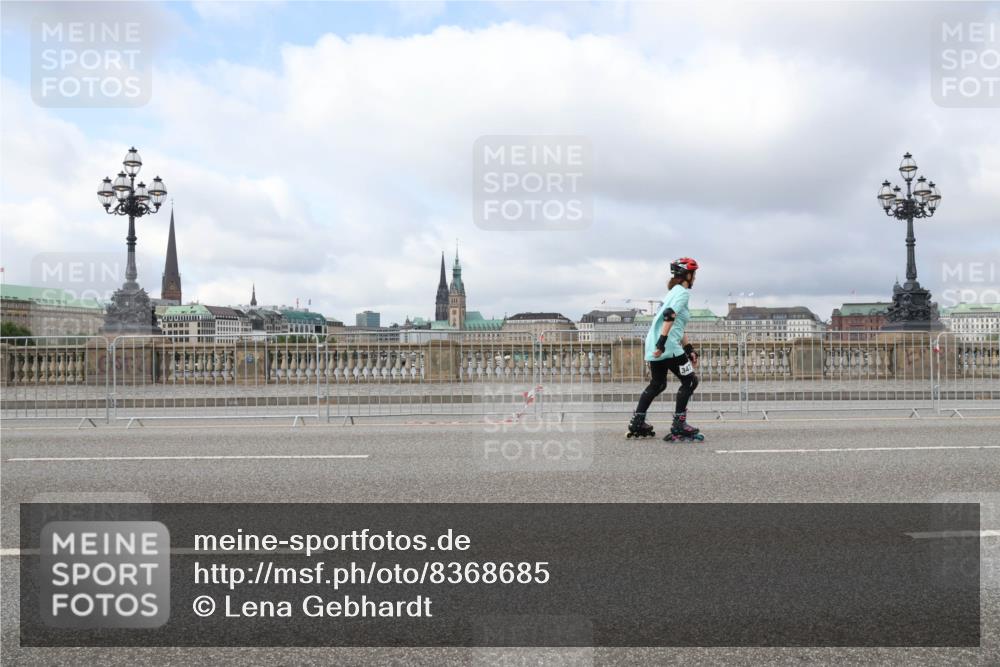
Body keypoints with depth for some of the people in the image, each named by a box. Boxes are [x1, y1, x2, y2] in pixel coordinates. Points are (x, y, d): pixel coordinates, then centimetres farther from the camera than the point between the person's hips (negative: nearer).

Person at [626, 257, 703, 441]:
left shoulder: (674, 292, 24)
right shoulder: (682, 292, -6)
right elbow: (669, 316, -22)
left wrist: (690, 350, 26)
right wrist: (662, 343, -28)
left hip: (654, 345, 10)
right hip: (668, 347, -9)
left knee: (657, 385, 19)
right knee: (690, 381, -1)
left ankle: (637, 423, 20)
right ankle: (678, 426, -2)